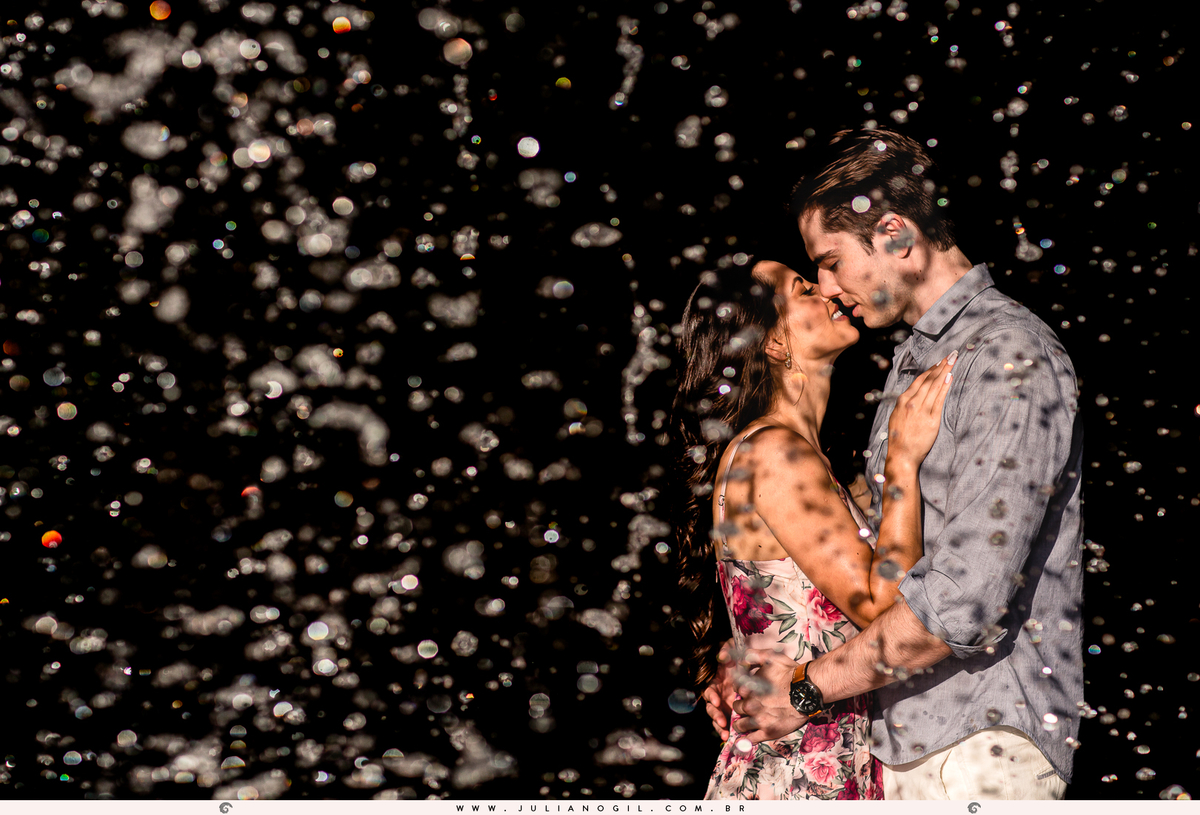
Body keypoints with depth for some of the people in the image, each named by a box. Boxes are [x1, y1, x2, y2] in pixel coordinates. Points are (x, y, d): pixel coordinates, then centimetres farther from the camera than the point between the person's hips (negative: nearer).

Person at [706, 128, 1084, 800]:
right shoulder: (914, 359, 16)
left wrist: (808, 687, -12)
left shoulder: (1011, 357, -15)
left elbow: (965, 601, -22)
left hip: (985, 745, -8)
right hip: (903, 742, 8)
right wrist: (757, 666, 8)